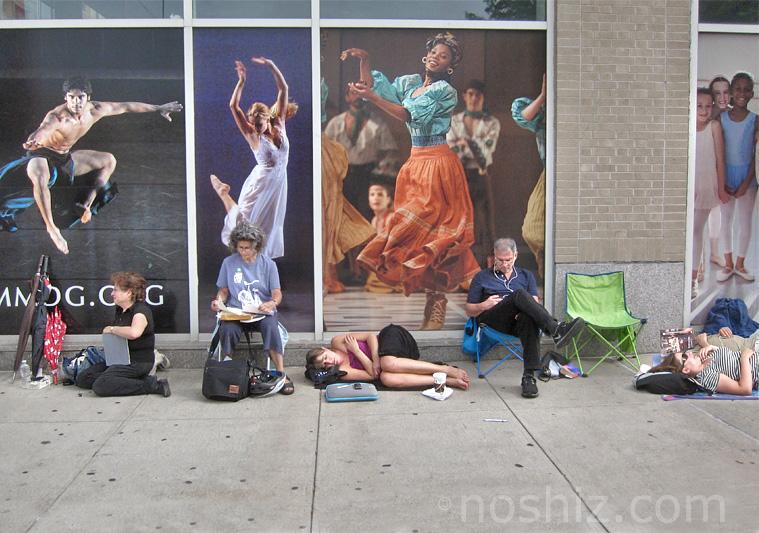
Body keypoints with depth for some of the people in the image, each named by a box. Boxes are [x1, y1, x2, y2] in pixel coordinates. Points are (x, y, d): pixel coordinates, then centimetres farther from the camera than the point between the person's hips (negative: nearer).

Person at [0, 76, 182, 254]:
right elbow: (42, 131, -53)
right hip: (41, 155, -7)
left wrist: (158, 108, 1)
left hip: (65, 157, 7)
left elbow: (127, 107, -5)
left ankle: (87, 204, 1)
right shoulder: (57, 116, -33)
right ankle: (51, 228, -29)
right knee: (40, 179, -39)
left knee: (109, 160, 7)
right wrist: (32, 143, -78)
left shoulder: (94, 110, -14)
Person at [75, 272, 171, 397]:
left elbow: (134, 333, -40)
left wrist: (112, 329, -23)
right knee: (82, 379, 4)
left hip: (138, 362, -10)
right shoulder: (120, 310, 12)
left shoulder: (141, 310, -17)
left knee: (100, 386, -26)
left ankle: (150, 385, -17)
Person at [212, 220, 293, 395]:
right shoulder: (228, 263, 7)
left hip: (263, 312, -1)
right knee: (227, 329, -33)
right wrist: (218, 301, -7)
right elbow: (223, 290, 16)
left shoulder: (268, 264, 3)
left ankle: (282, 374, -33)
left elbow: (277, 294, 0)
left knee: (270, 326, -35)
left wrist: (271, 304, -23)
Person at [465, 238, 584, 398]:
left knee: (529, 318, -39)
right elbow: (469, 310, 18)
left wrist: (522, 311, -11)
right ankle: (556, 330, -47)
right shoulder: (482, 277, 21)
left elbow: (534, 303, 12)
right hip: (493, 321, -1)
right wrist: (484, 305, -4)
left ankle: (529, 377, -43)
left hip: (518, 320, 2)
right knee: (519, 294, -31)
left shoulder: (526, 275, 26)